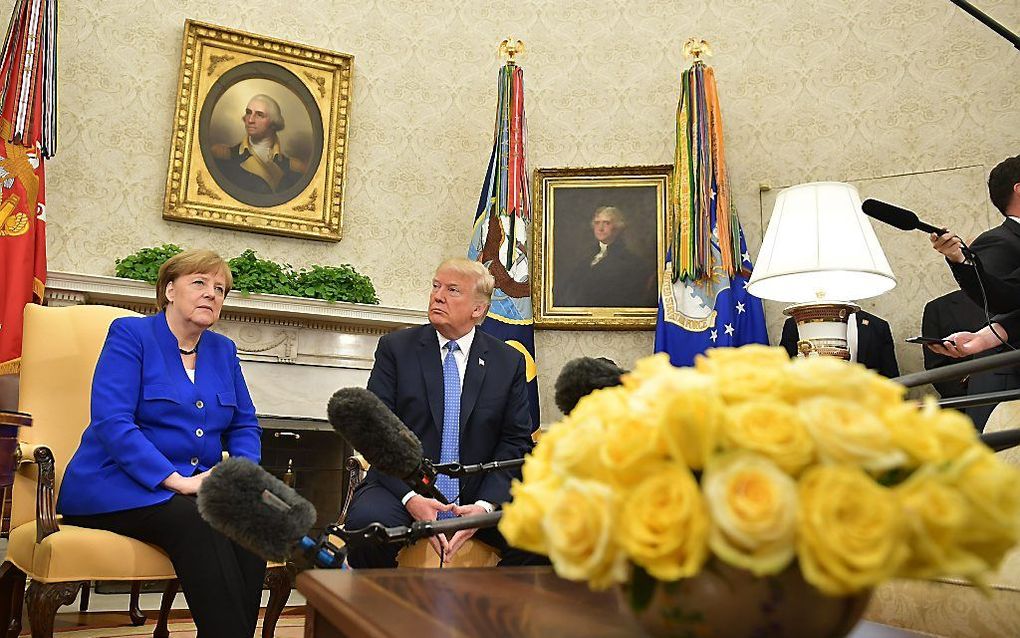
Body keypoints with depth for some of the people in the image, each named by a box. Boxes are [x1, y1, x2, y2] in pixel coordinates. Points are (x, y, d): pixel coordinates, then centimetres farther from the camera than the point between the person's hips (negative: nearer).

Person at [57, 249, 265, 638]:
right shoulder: (130, 334, -2)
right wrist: (177, 480, -22)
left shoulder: (223, 350, 15)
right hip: (117, 485, -4)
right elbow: (111, 421, -14)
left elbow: (245, 425, 15)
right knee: (196, 522, -34)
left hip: (196, 486, 5)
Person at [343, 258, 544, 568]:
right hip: (402, 487, 0)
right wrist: (410, 496, -18)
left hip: (479, 494, 1)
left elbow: (516, 441, 3)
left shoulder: (509, 362, 6)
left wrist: (485, 505, -13)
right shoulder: (396, 347, 4)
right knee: (367, 522, -32)